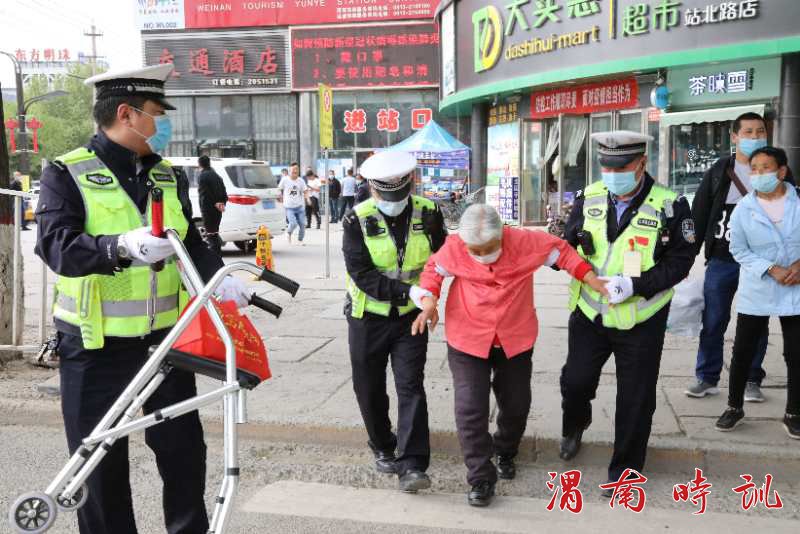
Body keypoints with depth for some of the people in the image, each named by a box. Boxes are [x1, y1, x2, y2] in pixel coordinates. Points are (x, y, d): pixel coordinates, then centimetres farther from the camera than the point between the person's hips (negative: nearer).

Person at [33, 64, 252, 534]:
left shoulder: (166, 175, 9)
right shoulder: (67, 174, -9)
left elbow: (191, 242, 6)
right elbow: (57, 246, -22)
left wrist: (219, 276, -14)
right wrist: (122, 247, -39)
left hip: (164, 337, 5)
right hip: (95, 346, -4)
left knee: (184, 447, 12)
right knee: (101, 460, 9)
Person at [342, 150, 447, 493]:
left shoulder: (428, 214, -7)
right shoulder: (357, 220, -14)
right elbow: (360, 274, -20)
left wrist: (427, 291, -11)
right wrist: (407, 291, -29)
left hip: (411, 316, 0)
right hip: (367, 316, 0)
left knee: (411, 387, -7)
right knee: (369, 388, 12)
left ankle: (411, 465, -5)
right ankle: (383, 448, 35)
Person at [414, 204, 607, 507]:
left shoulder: (525, 242, -17)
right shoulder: (454, 248, -17)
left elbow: (561, 251, -1)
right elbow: (434, 270, 1)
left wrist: (592, 280, -5)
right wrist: (429, 302, -14)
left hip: (515, 339, 2)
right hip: (467, 341, -1)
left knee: (516, 403, 16)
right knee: (470, 408, -9)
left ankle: (505, 452, 46)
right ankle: (481, 478, 6)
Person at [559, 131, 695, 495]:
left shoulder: (670, 205, -12)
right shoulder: (589, 198, -1)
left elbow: (680, 261, -12)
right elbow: (569, 244, 6)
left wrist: (634, 284, -25)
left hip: (641, 322, -2)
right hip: (589, 314, 3)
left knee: (635, 400, 8)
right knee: (575, 381, 11)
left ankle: (625, 469, 28)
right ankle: (574, 428, 46)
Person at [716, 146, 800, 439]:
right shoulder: (743, 208, -5)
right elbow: (739, 250, -3)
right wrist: (771, 269, -15)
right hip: (756, 292, 0)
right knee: (743, 352, 5)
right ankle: (734, 407, 23)